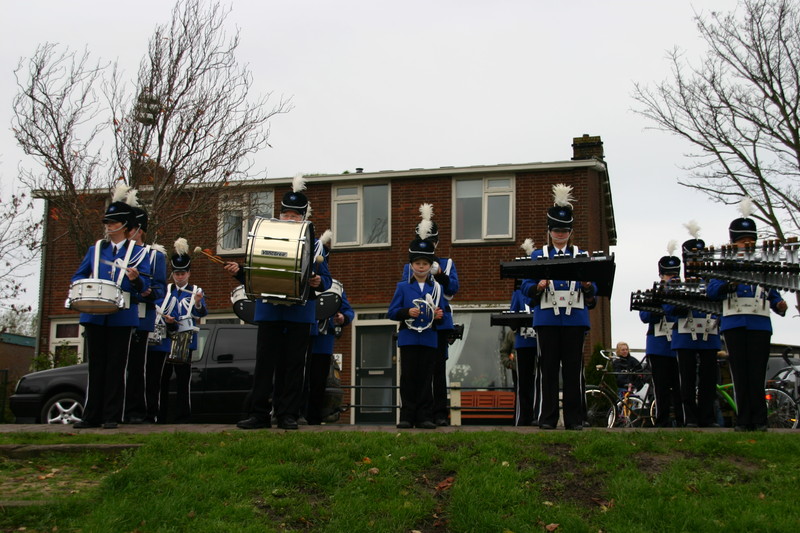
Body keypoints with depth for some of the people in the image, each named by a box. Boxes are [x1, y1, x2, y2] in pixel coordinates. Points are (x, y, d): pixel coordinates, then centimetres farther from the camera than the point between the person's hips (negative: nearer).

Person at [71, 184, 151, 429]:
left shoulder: (137, 251, 7)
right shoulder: (95, 249, 16)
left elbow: (145, 284, 0)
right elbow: (78, 277, 16)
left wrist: (135, 279, -24)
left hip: (122, 317, -3)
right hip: (95, 315, 3)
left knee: (116, 367, -1)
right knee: (96, 366, 5)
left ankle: (112, 416, 4)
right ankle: (91, 416, 9)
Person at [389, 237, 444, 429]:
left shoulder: (436, 288, 11)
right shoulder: (403, 287, 7)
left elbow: (440, 312, 14)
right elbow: (392, 312, 1)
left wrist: (439, 315, -10)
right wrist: (407, 312, -17)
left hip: (429, 339, 1)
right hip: (408, 338, -1)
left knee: (426, 379, 2)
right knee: (408, 378, 0)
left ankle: (424, 417, 4)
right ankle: (407, 417, 3)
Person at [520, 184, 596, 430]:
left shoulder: (581, 256, 13)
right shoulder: (538, 255, 12)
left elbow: (593, 291, 8)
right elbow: (526, 287, 4)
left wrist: (587, 285, -15)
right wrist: (539, 286, -17)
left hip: (575, 319, 1)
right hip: (547, 319, -1)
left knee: (574, 370, 1)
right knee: (549, 370, 0)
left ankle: (574, 419, 5)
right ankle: (548, 418, 5)